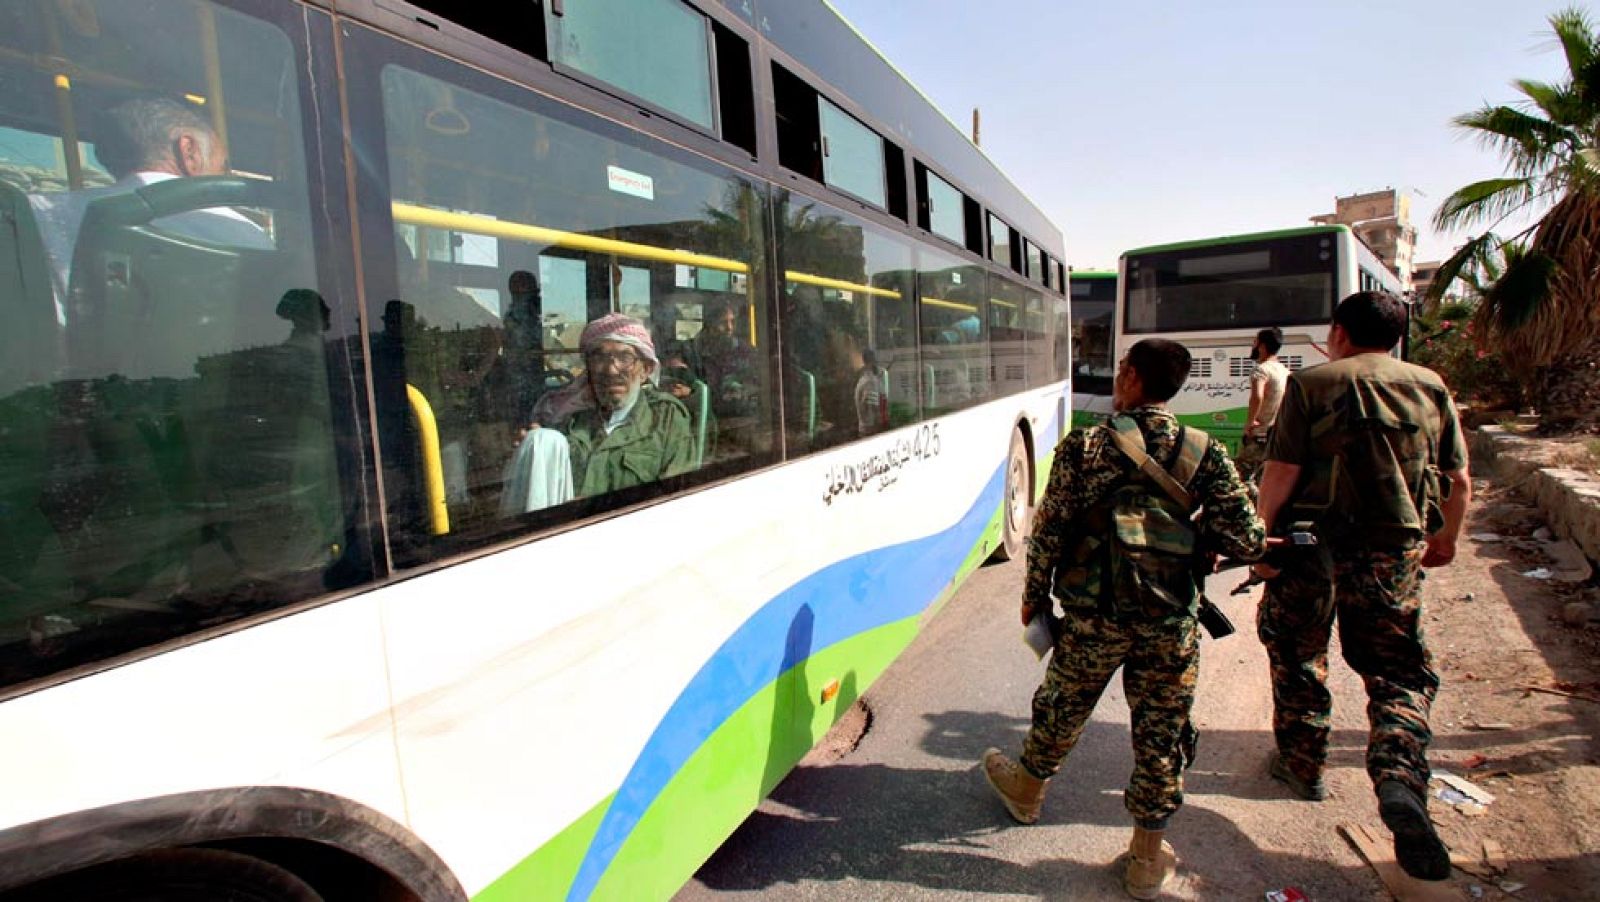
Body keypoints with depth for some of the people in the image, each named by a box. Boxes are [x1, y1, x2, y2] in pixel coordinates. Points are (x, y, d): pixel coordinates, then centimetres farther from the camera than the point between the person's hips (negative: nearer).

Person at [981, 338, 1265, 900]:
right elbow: (1245, 541, -5)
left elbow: (1048, 530, -6)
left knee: (1062, 709, 20)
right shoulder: (1206, 455, -3)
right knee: (1161, 734, 14)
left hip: (1093, 618, -1)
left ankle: (1025, 789, 45)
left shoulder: (1082, 447, -8)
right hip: (1171, 623, 1)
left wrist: (1034, 596, 7)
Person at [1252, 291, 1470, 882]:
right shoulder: (1431, 388, 7)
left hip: (1312, 547, -2)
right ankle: (1401, 782, -11)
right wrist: (1446, 540, 26)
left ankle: (1302, 766, 30)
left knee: (1298, 659, 16)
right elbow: (1460, 483, 10)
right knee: (1398, 675, 11)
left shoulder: (1311, 385, -4)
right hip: (1393, 553, 2)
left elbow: (1280, 474, -11)